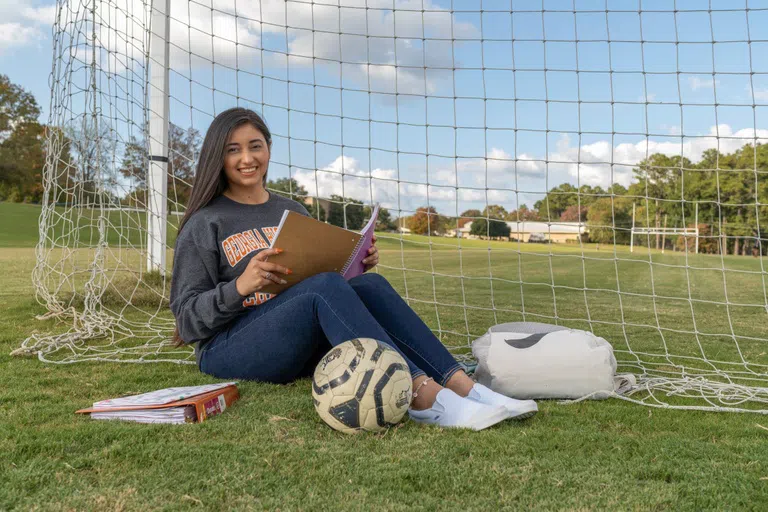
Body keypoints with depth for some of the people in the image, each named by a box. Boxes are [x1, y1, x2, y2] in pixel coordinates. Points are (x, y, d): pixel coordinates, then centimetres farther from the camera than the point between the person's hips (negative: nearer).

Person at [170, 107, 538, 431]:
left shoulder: (292, 212, 17)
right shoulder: (204, 224, 1)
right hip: (229, 351, -4)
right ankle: (421, 394, -45)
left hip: (300, 349, 5)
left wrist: (357, 266, -1)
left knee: (368, 284, -24)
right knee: (325, 286, -32)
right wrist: (240, 287, -23)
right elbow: (188, 320, -4)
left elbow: (316, 272, 21)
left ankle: (459, 384, -34)